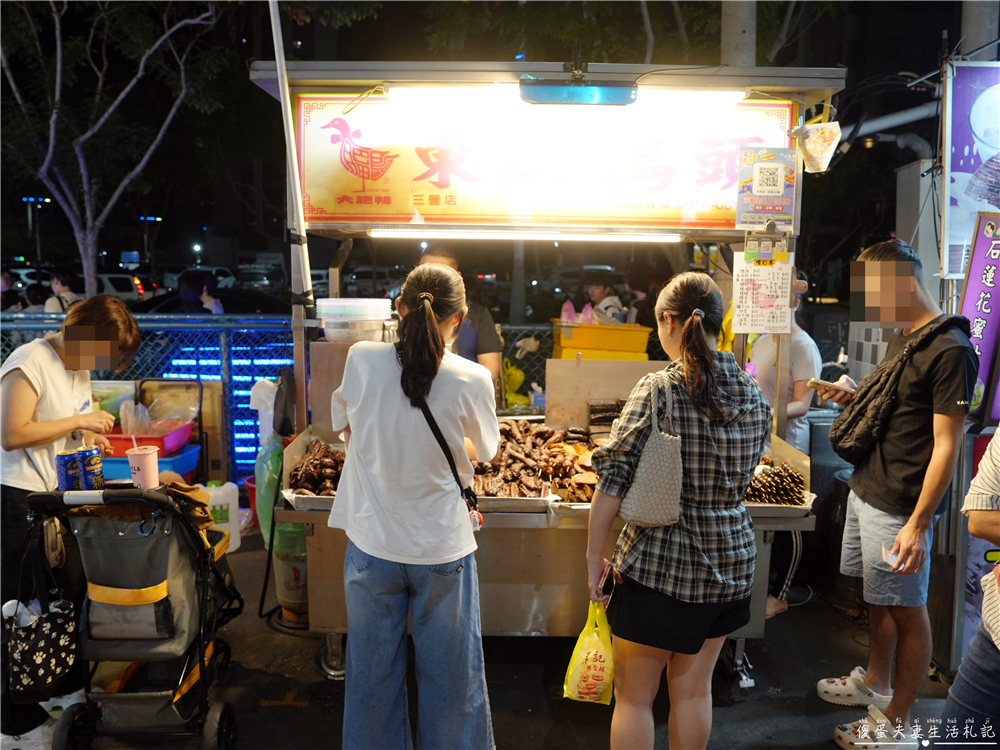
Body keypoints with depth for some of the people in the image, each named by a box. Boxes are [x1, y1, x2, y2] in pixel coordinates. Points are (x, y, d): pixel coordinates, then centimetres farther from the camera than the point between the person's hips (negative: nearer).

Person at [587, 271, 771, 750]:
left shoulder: (656, 391, -17)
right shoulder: (754, 396, 0)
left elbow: (613, 481, -17)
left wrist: (594, 555, -8)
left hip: (659, 562, -5)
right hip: (729, 560, 6)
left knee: (634, 696, 11)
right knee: (693, 689, 20)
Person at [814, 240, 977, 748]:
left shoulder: (950, 349, -17)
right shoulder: (901, 338, 12)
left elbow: (946, 444, -19)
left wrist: (918, 524, -21)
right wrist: (854, 396, 5)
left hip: (899, 506, -8)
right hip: (866, 490, 8)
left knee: (905, 609, 5)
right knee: (877, 596, 20)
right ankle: (874, 682, 38)